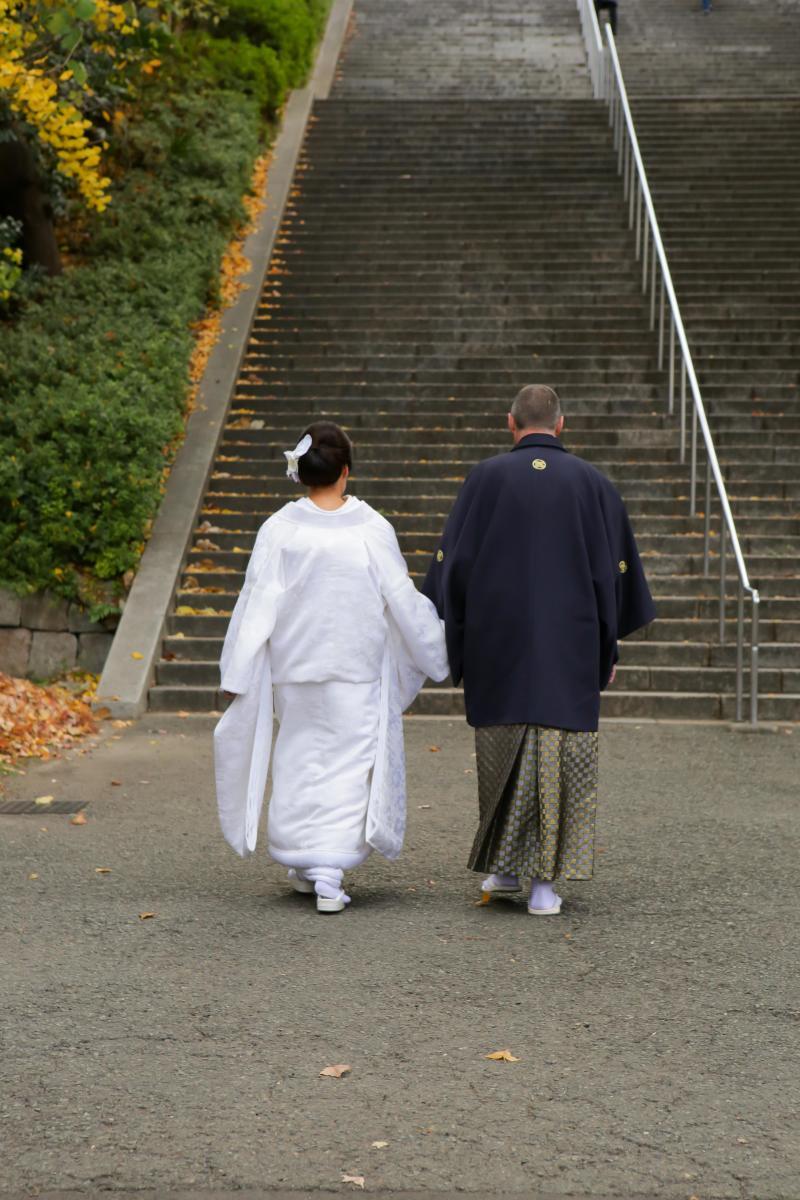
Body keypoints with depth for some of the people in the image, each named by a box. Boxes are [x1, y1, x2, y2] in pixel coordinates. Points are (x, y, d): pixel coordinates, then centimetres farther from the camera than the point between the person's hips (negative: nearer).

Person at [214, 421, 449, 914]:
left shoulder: (279, 531, -8)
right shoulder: (372, 530, -9)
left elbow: (257, 604, -7)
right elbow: (404, 601, -3)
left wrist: (238, 674, -1)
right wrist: (440, 651, 11)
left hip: (294, 670, 2)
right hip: (357, 670, -2)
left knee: (301, 763, 17)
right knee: (348, 765, 4)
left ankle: (305, 866, 25)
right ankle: (329, 874, -8)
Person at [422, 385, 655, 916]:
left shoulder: (486, 478, -1)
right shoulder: (592, 483, 2)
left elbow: (454, 562, -2)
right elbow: (615, 572, 4)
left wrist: (452, 640, 7)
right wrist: (608, 649, 12)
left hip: (498, 641, 0)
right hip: (570, 647, 0)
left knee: (503, 751, 14)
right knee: (562, 754, 3)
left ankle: (506, 866, 19)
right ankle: (544, 881, 2)